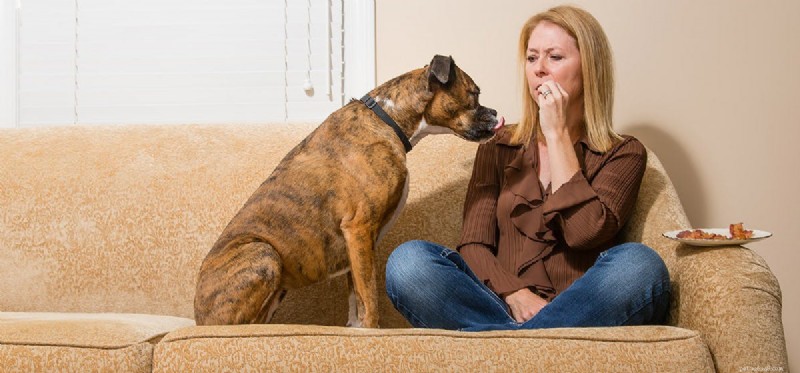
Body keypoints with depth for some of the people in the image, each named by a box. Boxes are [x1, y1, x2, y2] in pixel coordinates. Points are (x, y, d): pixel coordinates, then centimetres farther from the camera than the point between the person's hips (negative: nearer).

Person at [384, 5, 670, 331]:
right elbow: (474, 245, 5)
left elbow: (585, 233, -9)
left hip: (580, 312, -1)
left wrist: (557, 135, -2)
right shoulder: (498, 148, 17)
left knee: (639, 264, -34)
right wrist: (516, 295, -15)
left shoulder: (623, 154, 11)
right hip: (502, 306, 1)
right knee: (407, 260, -24)